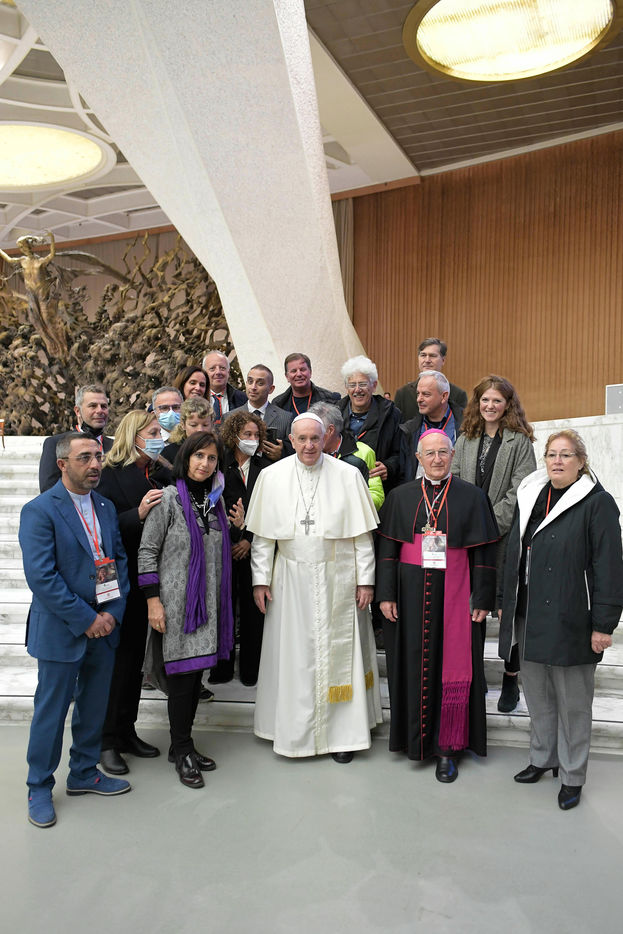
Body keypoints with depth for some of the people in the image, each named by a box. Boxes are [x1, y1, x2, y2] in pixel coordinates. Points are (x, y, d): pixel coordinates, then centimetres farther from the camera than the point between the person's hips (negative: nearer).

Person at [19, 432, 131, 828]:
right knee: (51, 711, 8)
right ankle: (40, 788, 26)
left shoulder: (106, 508, 7)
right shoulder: (40, 510, -14)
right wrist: (86, 620, -18)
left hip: (104, 627, 6)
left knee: (95, 706, 17)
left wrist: (113, 612, -5)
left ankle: (85, 773, 36)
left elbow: (121, 559, 8)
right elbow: (41, 577, -20)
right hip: (61, 631, -6)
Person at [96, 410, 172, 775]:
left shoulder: (158, 476, 7)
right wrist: (138, 514, -29)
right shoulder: (110, 475, -11)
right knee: (117, 656, 1)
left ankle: (127, 731, 29)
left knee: (135, 656, 15)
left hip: (147, 580, 6)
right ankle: (107, 740, 16)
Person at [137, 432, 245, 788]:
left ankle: (183, 745, 26)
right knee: (182, 673, -1)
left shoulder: (216, 500, 10)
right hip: (176, 601, -6)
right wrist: (153, 600, -14)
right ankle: (182, 752, 15)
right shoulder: (168, 498, -8)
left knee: (196, 672, 12)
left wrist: (236, 526, 3)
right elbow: (147, 551, -9)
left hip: (209, 601, 6)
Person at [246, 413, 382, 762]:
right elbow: (263, 534, 3)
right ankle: (293, 730, 24)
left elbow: (362, 533, -1)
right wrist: (261, 579, 0)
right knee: (293, 654, 8)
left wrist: (366, 579, -4)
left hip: (338, 580, -1)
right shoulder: (271, 476, 0)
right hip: (291, 580, 1)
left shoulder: (348, 475, -3)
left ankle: (342, 732, 19)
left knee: (339, 652, 6)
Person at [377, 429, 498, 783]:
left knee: (453, 670, 1)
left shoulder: (473, 497, 2)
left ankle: (448, 747, 14)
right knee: (414, 666, 8)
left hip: (454, 596, -1)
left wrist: (482, 599, -4)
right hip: (411, 595, 2)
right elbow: (387, 548, 5)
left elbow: (484, 553, 1)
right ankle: (415, 738, 23)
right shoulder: (400, 497, 6)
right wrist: (386, 594, -1)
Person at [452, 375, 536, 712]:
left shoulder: (520, 441, -1)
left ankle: (511, 679, 16)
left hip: (506, 535, -3)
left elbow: (520, 490, -8)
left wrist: (492, 521, -15)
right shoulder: (465, 440, 11)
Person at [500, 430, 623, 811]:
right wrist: (506, 605, 15)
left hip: (571, 620, -6)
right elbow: (514, 554, 16)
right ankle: (543, 758, 34)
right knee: (538, 694, 16)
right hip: (530, 618, 6)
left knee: (573, 701, 7)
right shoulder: (531, 498, 10)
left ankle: (573, 775, 22)